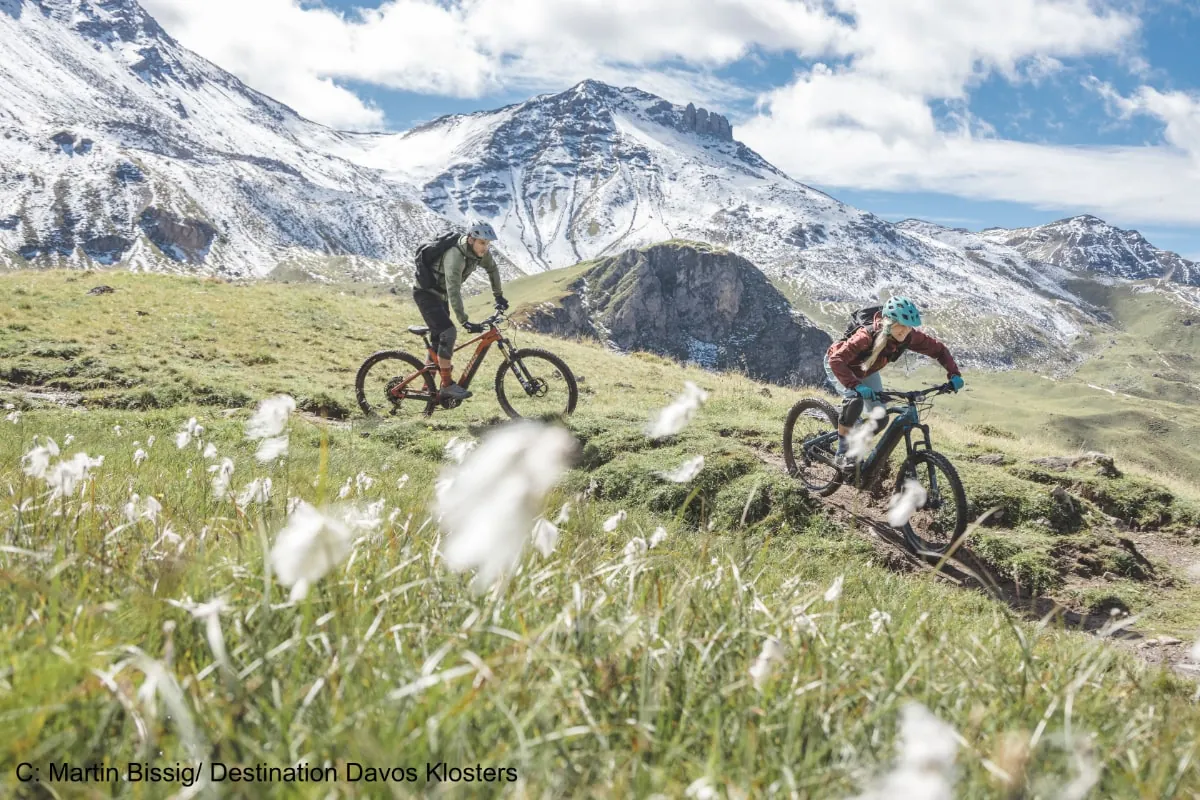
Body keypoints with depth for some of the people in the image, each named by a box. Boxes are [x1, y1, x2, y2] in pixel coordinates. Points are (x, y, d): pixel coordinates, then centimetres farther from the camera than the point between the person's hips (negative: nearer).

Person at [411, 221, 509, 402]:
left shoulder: (480, 251, -10)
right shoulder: (455, 256, -34)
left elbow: (492, 269, 12)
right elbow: (454, 291, -39)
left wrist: (499, 296, 18)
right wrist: (465, 322, -43)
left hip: (440, 295, 9)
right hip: (426, 293, -9)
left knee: (439, 339, 13)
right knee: (448, 332, -23)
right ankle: (447, 385, -17)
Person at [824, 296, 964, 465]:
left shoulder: (909, 337, -27)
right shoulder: (868, 336, -42)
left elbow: (938, 349, -14)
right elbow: (837, 360, -48)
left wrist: (954, 374, -26)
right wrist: (856, 386, -60)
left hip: (866, 371, 6)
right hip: (839, 365, -6)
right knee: (855, 400, -34)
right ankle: (842, 451, -17)